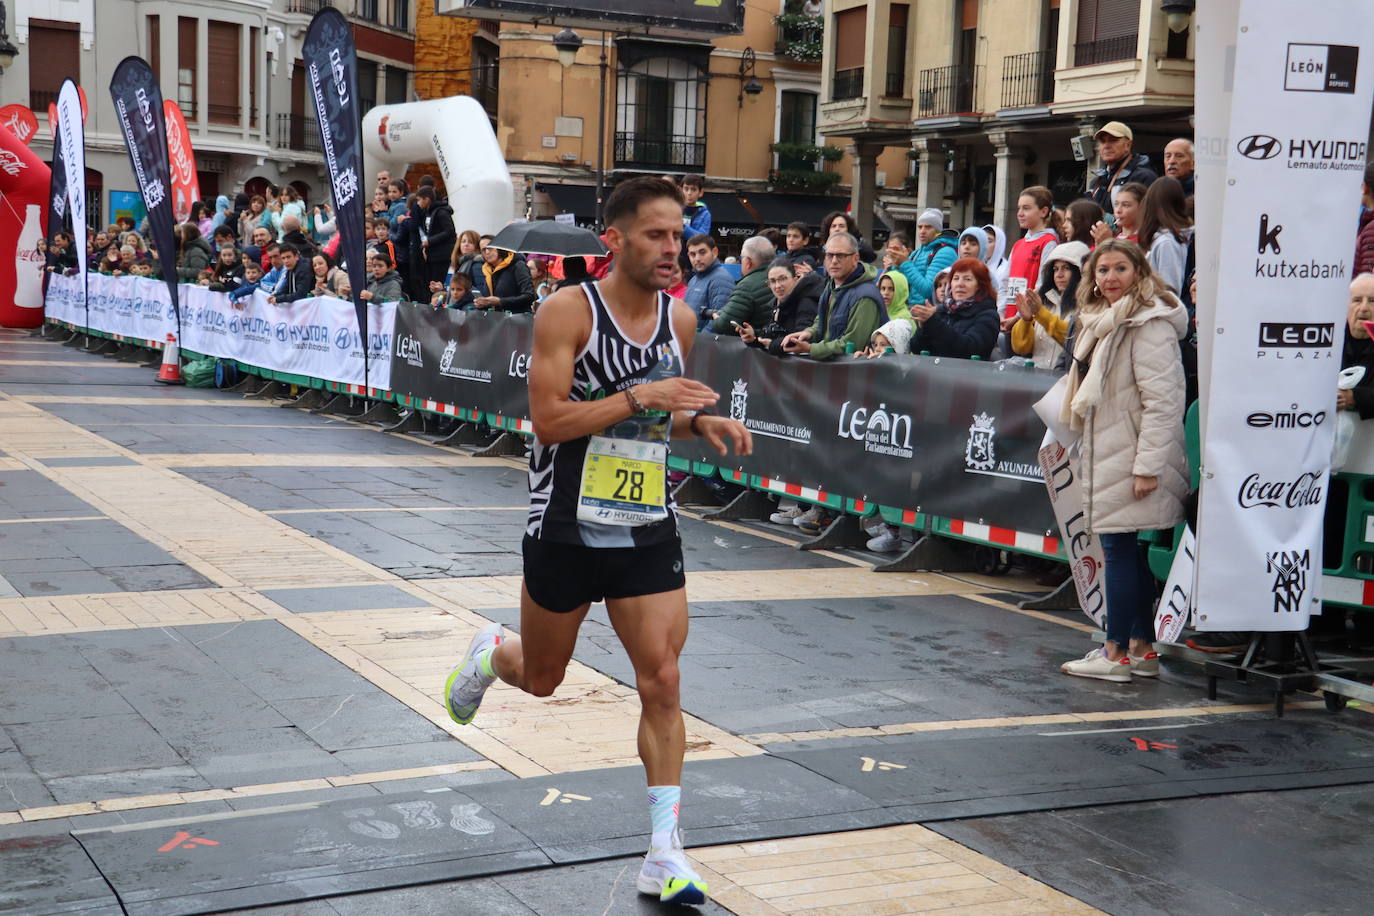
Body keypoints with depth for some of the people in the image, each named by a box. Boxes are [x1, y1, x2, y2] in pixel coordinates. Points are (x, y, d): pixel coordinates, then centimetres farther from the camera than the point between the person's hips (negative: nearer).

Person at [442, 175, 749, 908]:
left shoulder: (680, 320, 3)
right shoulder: (568, 311, -13)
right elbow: (549, 420, -20)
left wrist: (699, 422, -2)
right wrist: (640, 396, -27)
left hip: (648, 531, 3)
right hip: (567, 527, -3)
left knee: (662, 682, -5)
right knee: (542, 678, 15)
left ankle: (663, 850, 2)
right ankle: (489, 654, 52)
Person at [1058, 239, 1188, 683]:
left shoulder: (1149, 325, -15)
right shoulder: (1103, 321, 17)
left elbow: (1162, 400, -20)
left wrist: (1148, 465, -23)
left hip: (1131, 459, -10)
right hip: (1106, 455, 10)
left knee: (1121, 548, -6)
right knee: (1131, 551, 11)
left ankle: (1116, 654, 0)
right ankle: (1141, 648, 16)